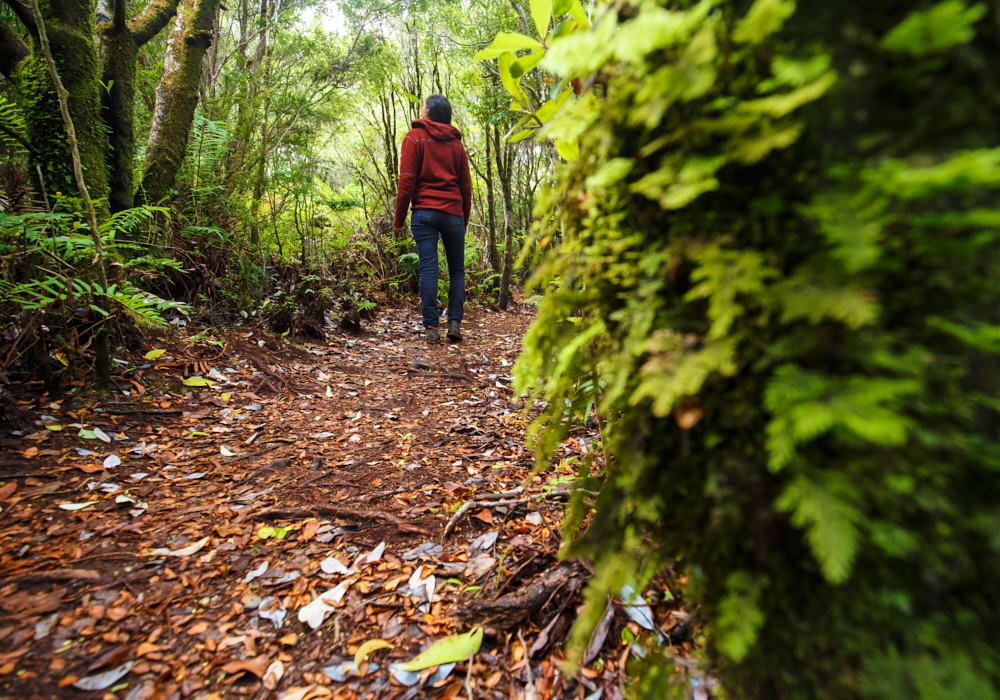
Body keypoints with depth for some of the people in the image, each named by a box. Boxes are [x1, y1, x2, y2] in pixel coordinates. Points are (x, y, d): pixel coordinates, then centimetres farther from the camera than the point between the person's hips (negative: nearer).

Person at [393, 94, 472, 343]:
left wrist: (399, 219, 1)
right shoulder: (456, 143, 14)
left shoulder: (415, 137, 4)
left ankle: (431, 326, -6)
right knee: (457, 269, 8)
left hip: (424, 212, -2)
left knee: (428, 268, -3)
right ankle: (455, 322, -2)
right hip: (453, 213, 2)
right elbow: (466, 186, 13)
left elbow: (406, 181, -3)